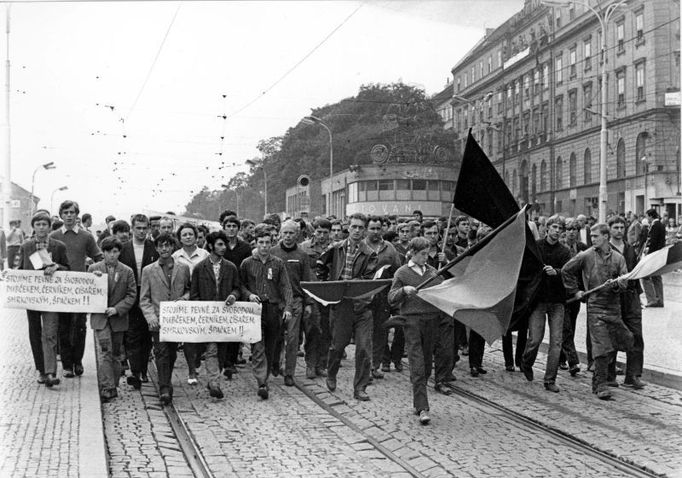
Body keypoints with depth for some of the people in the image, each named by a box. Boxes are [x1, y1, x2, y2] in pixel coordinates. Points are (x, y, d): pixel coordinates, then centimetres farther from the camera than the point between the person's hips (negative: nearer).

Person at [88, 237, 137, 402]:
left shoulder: (127, 271, 4)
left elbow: (131, 295, 1)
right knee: (104, 353, -11)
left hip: (118, 318, 2)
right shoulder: (93, 269, 4)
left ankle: (113, 387, 21)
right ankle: (106, 388, -11)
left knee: (115, 354, 10)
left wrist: (117, 309, -12)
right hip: (99, 318, -1)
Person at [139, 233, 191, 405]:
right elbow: (144, 299, 4)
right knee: (162, 353, -11)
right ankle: (165, 389, -9)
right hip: (158, 321, -2)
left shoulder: (183, 268, 8)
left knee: (172, 353, 9)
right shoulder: (148, 270, 5)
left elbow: (190, 289, 18)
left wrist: (185, 297, -5)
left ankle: (165, 384, 27)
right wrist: (150, 316, -10)